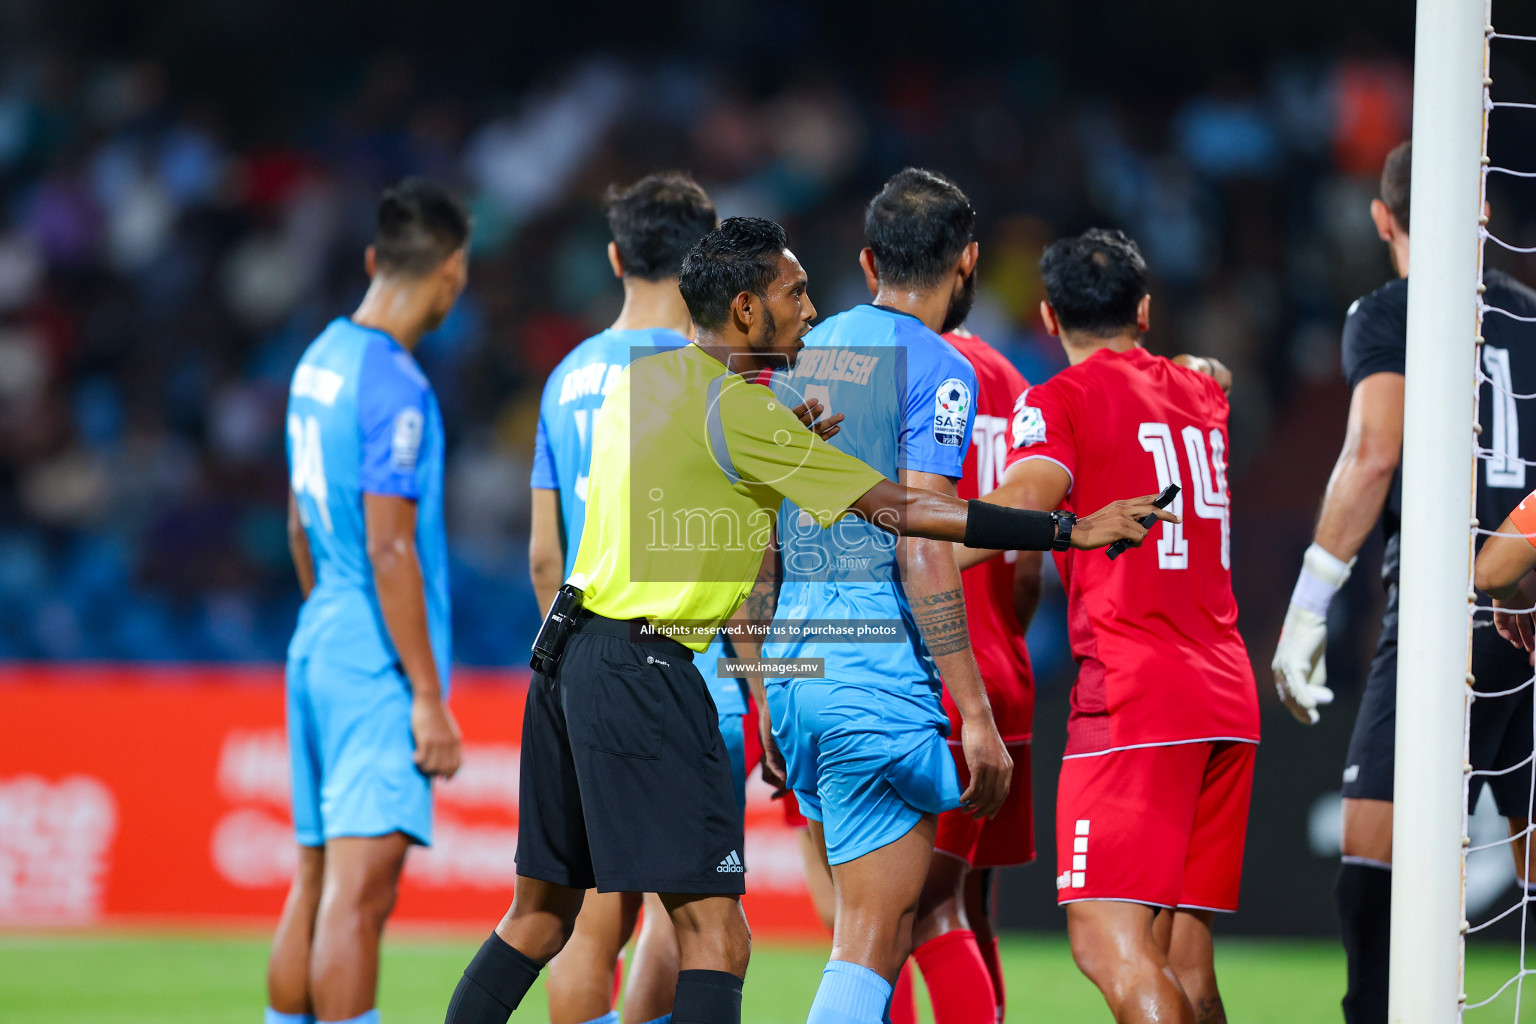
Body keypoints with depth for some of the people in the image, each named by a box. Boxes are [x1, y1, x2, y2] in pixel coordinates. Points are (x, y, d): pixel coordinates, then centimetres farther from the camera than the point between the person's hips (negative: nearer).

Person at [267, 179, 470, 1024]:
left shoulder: (320, 359, 13)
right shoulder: (394, 387, -14)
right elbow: (390, 551, -17)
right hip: (379, 665, -9)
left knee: (316, 885, 12)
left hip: (319, 644, 9)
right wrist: (428, 695, -16)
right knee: (361, 892, -11)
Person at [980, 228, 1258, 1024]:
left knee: (1108, 944, -14)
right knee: (1181, 956, 9)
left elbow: (1021, 505, -21)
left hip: (1132, 693, -7)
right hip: (1227, 694, 7)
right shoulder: (1201, 394, 18)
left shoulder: (1061, 401, -3)